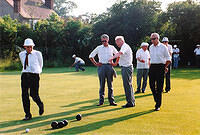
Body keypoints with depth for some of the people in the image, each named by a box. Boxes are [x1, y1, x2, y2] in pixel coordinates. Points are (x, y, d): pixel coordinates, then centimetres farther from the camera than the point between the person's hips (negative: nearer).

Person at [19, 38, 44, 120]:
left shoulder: (37, 54, 0)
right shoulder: (21, 54, 10)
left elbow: (40, 64, 15)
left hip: (34, 76, -3)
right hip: (25, 75, 3)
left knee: (34, 94, -11)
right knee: (24, 95, -3)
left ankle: (40, 105, 23)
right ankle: (27, 115, 5)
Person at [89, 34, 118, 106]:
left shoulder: (112, 47, 9)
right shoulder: (99, 48, 6)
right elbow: (91, 56, 10)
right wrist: (95, 63, 1)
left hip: (109, 67, 1)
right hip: (101, 66, -1)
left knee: (110, 84, 3)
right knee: (102, 84, 0)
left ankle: (111, 101, 6)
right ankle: (101, 101, 5)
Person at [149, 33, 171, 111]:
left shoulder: (163, 47, -2)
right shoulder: (150, 47, 13)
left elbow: (168, 59, 3)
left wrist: (165, 67, -1)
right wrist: (150, 65, 15)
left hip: (160, 67, -5)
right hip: (152, 67, 5)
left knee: (159, 87, -4)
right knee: (151, 85, 4)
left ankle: (158, 105, 2)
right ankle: (156, 100, 23)